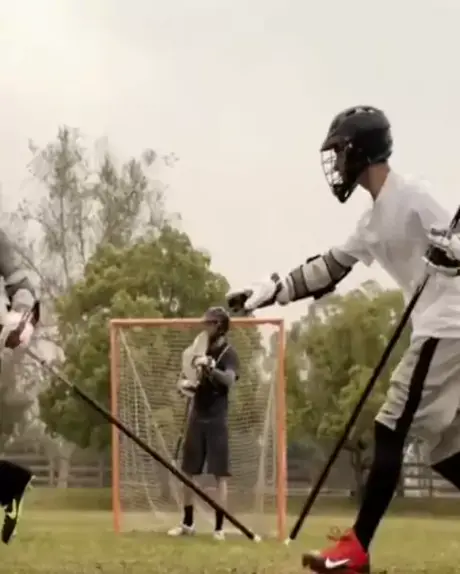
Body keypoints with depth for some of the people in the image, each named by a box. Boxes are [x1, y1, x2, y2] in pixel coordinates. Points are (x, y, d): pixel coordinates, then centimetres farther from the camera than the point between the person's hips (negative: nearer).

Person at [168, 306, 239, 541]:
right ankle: (187, 523, 19)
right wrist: (187, 385, 1)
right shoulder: (203, 351, 13)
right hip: (197, 418, 7)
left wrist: (209, 367, -40)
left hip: (216, 420, -7)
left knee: (220, 475, -5)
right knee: (188, 472, 9)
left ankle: (219, 527, -2)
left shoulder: (228, 353, -7)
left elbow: (229, 380, -26)